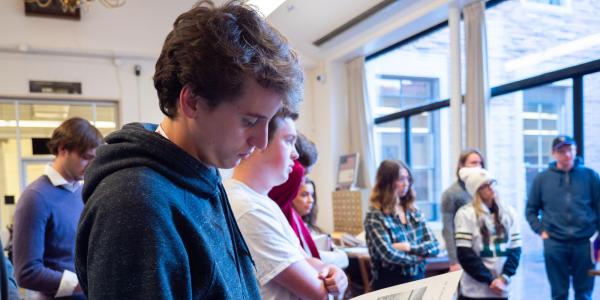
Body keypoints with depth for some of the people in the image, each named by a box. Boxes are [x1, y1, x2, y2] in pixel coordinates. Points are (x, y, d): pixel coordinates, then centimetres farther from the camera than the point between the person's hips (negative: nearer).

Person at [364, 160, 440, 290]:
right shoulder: (375, 216, -10)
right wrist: (419, 256, -5)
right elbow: (389, 254, -18)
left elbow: (434, 246, 3)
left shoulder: (414, 212, 8)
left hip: (418, 279, 4)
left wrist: (410, 247, -13)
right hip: (390, 283, -4)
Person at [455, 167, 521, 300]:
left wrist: (503, 278, -8)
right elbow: (465, 254, -10)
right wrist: (490, 280, -11)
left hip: (501, 289, 4)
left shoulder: (508, 213, 9)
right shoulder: (465, 214, -6)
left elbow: (515, 250, 5)